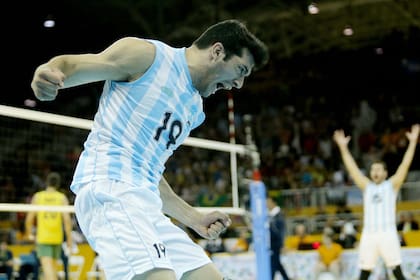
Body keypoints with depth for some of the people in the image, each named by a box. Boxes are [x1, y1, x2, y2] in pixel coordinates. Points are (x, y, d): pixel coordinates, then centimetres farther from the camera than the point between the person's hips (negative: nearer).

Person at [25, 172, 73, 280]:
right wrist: (69, 239, -1)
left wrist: (30, 234, 18)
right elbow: (67, 218, -8)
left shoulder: (37, 196, 2)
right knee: (53, 266, 17)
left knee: (47, 266, -10)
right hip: (57, 238, 2)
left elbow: (29, 218, 1)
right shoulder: (62, 197, 1)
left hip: (42, 237, -2)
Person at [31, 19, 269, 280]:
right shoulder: (147, 54, 0)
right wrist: (50, 72, -29)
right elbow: (71, 64, -5)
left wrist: (194, 218, 20)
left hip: (145, 205, 9)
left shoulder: (195, 109, 23)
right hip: (108, 186, -9)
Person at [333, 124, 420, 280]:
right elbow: (352, 168, 12)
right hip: (368, 234, 3)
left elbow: (405, 165, 0)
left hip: (387, 233, -3)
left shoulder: (391, 185, 8)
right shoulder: (366, 186, 16)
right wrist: (343, 147, 8)